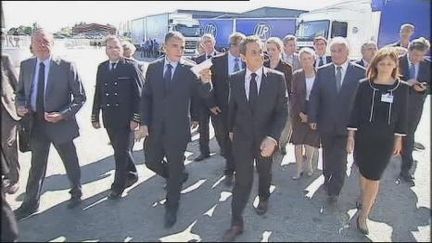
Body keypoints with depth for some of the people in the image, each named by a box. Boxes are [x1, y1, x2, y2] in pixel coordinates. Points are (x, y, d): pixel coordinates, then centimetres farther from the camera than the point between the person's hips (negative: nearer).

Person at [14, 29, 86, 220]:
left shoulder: (66, 66, -12)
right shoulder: (25, 65, 1)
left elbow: (80, 97, -10)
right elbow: (20, 92, 13)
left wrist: (63, 114, -21)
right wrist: (20, 106, -9)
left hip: (60, 123, -3)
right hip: (35, 124, 4)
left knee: (70, 162, 15)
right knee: (36, 165, 16)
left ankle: (76, 192, 40)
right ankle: (30, 203, 33)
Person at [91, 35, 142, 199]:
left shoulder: (131, 66, -5)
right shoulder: (102, 67, 9)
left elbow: (139, 94, -8)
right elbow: (98, 93, 11)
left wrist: (136, 118, -13)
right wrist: (95, 116, 9)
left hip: (126, 118, -5)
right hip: (109, 118, 5)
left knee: (122, 152, 1)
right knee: (119, 150, 15)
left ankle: (118, 186, 14)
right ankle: (131, 175, 35)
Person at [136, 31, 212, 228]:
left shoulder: (190, 68, -9)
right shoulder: (153, 67, 2)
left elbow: (204, 94, -17)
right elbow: (146, 97, 4)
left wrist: (205, 81, -39)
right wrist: (144, 123, -3)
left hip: (177, 128, -4)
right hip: (154, 127, 4)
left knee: (175, 168, 9)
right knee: (151, 162, 16)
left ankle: (171, 206, 30)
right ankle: (178, 178, 45)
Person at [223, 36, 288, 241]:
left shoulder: (277, 78, -11)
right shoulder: (235, 79, -5)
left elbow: (282, 111, -12)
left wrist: (272, 137, -23)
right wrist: (231, 129, 18)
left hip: (266, 138, 0)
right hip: (241, 137, 0)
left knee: (264, 172, 23)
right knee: (242, 180, 0)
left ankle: (263, 198, 53)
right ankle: (236, 223, 13)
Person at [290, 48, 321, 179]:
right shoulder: (296, 75, -2)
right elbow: (294, 96, -2)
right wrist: (300, 113, -10)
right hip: (299, 113, 1)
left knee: (311, 140, 8)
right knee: (298, 141, 5)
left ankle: (309, 163, 33)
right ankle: (299, 168, 16)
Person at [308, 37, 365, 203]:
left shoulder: (360, 72, -6)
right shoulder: (322, 71, -1)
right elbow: (314, 96, 0)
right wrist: (312, 118, -5)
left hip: (347, 124, -2)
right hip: (326, 123, 2)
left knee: (340, 157, 0)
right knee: (327, 155, 18)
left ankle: (334, 190, 14)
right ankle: (328, 179, 40)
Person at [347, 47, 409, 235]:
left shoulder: (402, 87, -3)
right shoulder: (364, 85, -5)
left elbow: (402, 115, 2)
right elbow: (355, 110, -4)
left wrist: (399, 138, 1)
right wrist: (351, 135, -7)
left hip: (385, 139, 0)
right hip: (363, 136, 0)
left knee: (373, 177, 1)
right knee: (364, 172, 15)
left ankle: (363, 215, 12)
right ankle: (365, 201, 41)